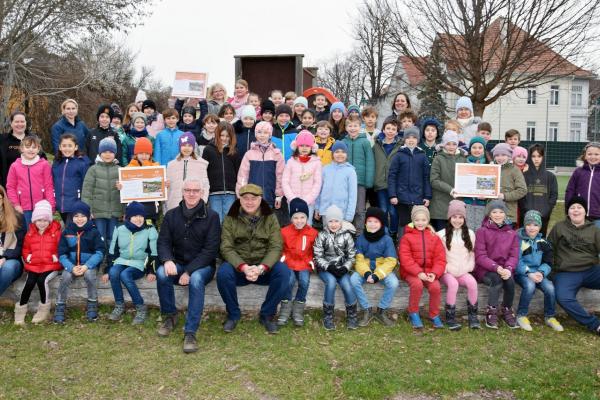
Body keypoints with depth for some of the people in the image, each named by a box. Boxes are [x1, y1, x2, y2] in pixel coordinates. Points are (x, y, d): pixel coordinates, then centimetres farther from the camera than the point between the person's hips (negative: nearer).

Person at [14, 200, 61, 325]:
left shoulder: (56, 232, 2)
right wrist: (27, 256, 1)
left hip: (51, 266, -3)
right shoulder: (30, 233, 11)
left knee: (42, 280, -27)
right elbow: (25, 249, 20)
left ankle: (44, 310, -7)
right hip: (33, 266, 3)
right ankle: (21, 309, -3)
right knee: (30, 282, -21)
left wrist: (56, 256, -14)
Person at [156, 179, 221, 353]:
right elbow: (163, 242, 1)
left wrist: (189, 271, -20)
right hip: (177, 264, 3)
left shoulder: (211, 216, -6)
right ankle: (169, 316, -4)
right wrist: (167, 260, -22)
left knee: (196, 279, -35)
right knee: (161, 273, -28)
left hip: (202, 266, -3)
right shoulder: (171, 215, 5)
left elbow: (210, 249, -11)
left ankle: (190, 332, -29)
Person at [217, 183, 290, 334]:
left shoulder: (270, 218, 1)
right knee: (223, 273, -31)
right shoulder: (230, 219, 0)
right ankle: (233, 314, -5)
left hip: (264, 267, 1)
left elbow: (276, 247, -8)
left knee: (283, 272, -28)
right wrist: (244, 267, -27)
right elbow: (226, 248, -9)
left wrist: (261, 268, -26)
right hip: (238, 266, 0)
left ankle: (267, 314, -6)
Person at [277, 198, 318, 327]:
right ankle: (286, 307, -8)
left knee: (304, 281, -26)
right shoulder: (284, 231, -3)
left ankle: (298, 309, -7)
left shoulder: (313, 233, -1)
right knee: (289, 280, -28)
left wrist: (311, 260, -3)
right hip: (289, 263, -1)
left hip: (304, 264, 1)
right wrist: (283, 256, -7)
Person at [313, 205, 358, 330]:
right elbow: (318, 257, -4)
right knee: (331, 282, -31)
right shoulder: (321, 236, -4)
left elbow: (352, 256, 2)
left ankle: (352, 315, -3)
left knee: (346, 284, -25)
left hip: (341, 268, 1)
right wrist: (329, 267, -19)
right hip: (325, 268, -1)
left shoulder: (347, 236, 0)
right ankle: (328, 316, -16)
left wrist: (345, 268, -15)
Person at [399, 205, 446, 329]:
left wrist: (434, 273, -15)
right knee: (417, 284, -32)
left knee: (436, 286, -26)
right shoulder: (407, 237, 2)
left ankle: (434, 315, -2)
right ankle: (413, 313, -9)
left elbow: (440, 259, 3)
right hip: (411, 272, -2)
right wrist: (419, 273, -21)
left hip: (429, 272, 2)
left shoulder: (434, 237, 10)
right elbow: (405, 259, -9)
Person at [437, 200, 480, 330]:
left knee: (472, 282, -29)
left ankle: (473, 315, -13)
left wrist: (468, 268, 0)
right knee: (453, 284, -34)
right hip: (447, 272, -2)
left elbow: (472, 253, 13)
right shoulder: (442, 234, 1)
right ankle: (450, 317, -20)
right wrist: (446, 268, -10)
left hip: (463, 272, 3)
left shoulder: (470, 234, 12)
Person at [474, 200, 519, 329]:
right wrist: (497, 267, -24)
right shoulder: (482, 231, -1)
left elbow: (514, 256, 2)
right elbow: (480, 256, -9)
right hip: (484, 269, -3)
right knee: (496, 278, -33)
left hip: (504, 269, 3)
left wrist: (508, 268, -19)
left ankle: (507, 310, -4)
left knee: (510, 280, -28)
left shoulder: (512, 234, 11)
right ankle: (491, 312, -17)